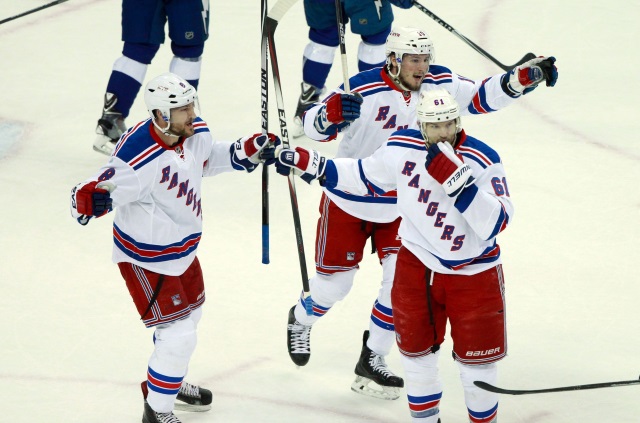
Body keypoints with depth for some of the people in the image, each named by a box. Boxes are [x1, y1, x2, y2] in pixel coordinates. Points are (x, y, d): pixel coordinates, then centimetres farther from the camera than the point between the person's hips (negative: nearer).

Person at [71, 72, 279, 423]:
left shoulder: (195, 131, -11)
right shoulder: (138, 156, -36)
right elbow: (105, 189, -30)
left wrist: (248, 151, 1)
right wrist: (89, 200, -52)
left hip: (183, 246, 9)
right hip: (147, 258, -9)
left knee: (190, 314, 28)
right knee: (178, 336, -8)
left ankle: (170, 382, 54)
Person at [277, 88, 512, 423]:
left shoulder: (482, 161, -22)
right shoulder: (402, 149, -11)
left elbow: (497, 222, -31)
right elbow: (363, 176, 8)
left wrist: (457, 181, -41)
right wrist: (309, 164, 4)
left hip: (472, 270, -3)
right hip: (417, 263, 3)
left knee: (476, 357, 5)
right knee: (416, 347, 15)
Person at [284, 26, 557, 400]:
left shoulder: (438, 84, -11)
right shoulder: (363, 90, -25)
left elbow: (482, 98, -10)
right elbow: (314, 127, -25)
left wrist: (524, 77, -25)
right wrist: (331, 113, -48)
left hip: (401, 205, 4)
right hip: (348, 202, -4)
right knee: (334, 283, 8)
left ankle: (372, 363, 6)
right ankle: (300, 322, 42)